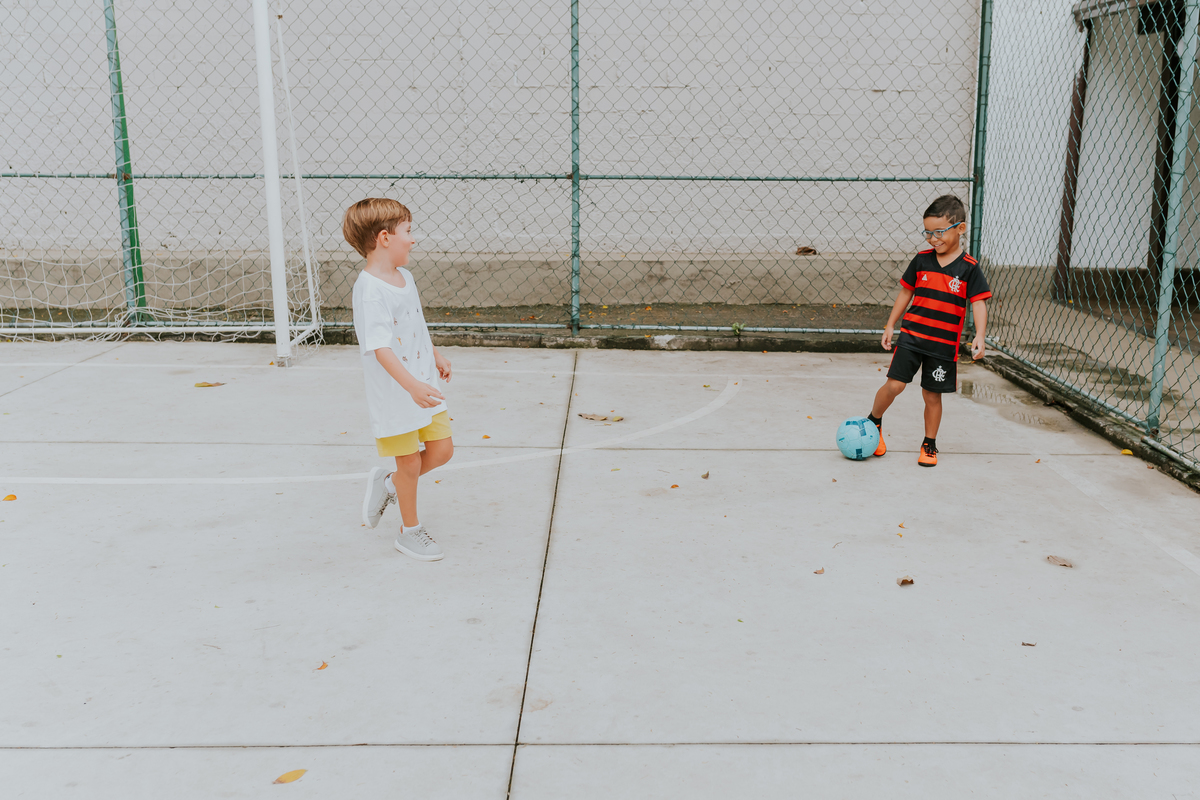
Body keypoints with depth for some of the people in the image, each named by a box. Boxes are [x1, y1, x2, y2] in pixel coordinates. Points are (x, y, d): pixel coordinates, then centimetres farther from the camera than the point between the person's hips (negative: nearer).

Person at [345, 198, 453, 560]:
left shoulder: (404, 276, 7)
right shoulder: (369, 289, -22)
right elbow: (380, 347, -31)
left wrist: (436, 356, 33)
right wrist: (411, 385, -40)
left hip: (423, 387, 8)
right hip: (393, 395, -8)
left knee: (441, 450, 11)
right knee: (410, 464, 5)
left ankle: (388, 482, 36)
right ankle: (410, 531, 26)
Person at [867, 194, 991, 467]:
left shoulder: (969, 267, -5)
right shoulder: (921, 260, 2)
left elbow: (978, 303, -7)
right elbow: (906, 292, 12)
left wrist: (979, 336, -20)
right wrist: (890, 325, 12)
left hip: (944, 343, -1)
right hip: (911, 334, 1)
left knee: (932, 394, 7)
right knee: (894, 384, -8)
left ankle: (929, 445, 24)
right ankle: (873, 422, 18)